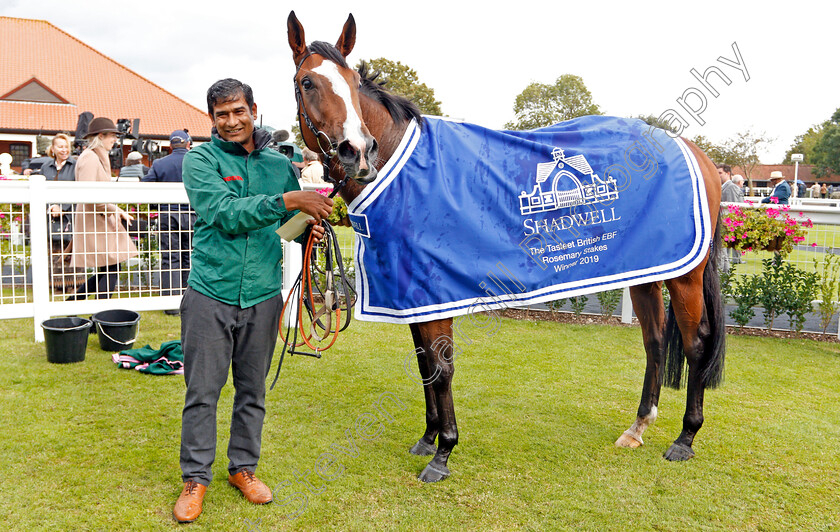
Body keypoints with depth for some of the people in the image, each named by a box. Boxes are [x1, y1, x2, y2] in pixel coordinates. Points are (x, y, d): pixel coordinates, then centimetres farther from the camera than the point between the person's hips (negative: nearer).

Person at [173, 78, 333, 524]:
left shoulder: (279, 164, 6)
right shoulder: (200, 160, -4)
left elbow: (292, 219, 18)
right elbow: (225, 214, -19)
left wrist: (309, 227, -6)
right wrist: (285, 201, -28)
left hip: (262, 296, 3)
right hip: (210, 294, -3)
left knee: (252, 391, 14)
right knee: (202, 393, 6)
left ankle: (243, 467, 32)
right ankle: (196, 477, 23)